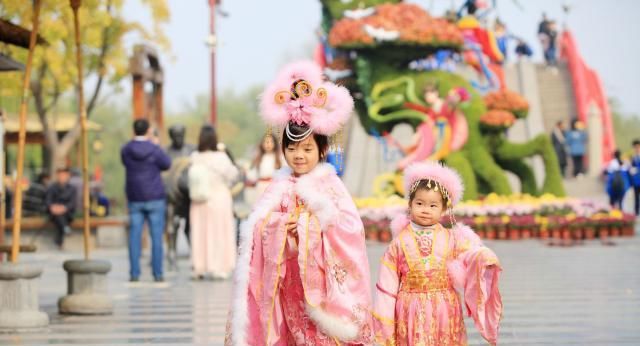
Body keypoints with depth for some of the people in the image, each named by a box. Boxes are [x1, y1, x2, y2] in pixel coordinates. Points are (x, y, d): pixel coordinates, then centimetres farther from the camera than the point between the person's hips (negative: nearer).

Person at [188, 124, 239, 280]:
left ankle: (199, 268, 17)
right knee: (218, 234, 5)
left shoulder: (194, 158, -8)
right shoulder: (220, 157, -18)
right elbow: (232, 175, -5)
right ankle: (218, 267, 6)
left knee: (200, 233, 13)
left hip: (199, 202, 4)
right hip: (219, 199, -3)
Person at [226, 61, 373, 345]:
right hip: (288, 280, 2)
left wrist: (309, 225, -12)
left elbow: (350, 227, -9)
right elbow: (257, 228, 2)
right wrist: (284, 225, -14)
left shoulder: (330, 185, 0)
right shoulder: (279, 188, 7)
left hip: (320, 275, -2)